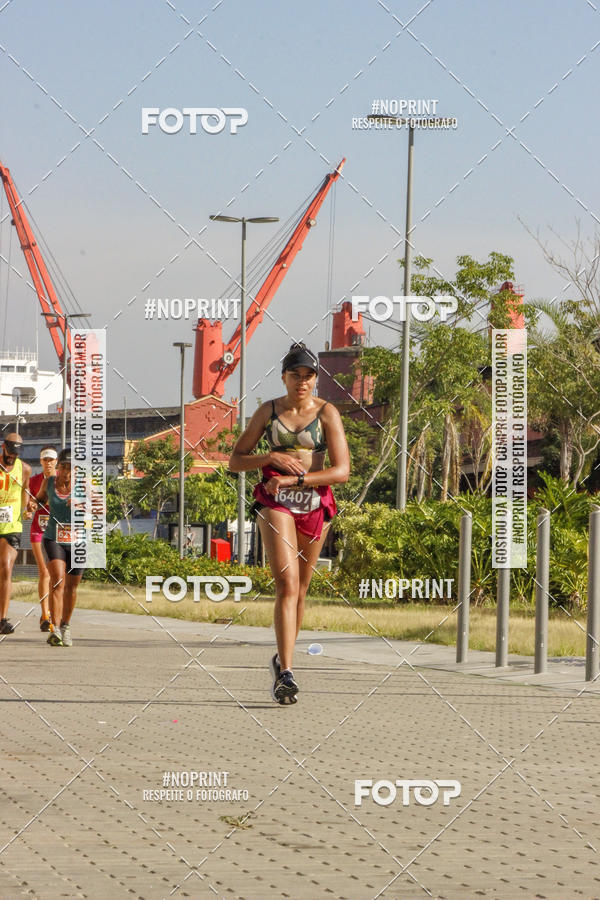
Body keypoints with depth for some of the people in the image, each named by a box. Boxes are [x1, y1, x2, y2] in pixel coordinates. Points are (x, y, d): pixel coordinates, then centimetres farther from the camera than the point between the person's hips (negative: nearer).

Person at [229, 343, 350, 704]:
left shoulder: (327, 413, -2)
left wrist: (295, 479, -17)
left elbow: (342, 471, -11)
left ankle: (283, 659, 33)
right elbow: (236, 460, 8)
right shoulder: (268, 412, 3)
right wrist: (272, 458, -10)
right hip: (276, 501, -1)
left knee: (300, 589, 11)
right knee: (287, 583, -17)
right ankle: (286, 673, -24)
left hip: (315, 502, 1)